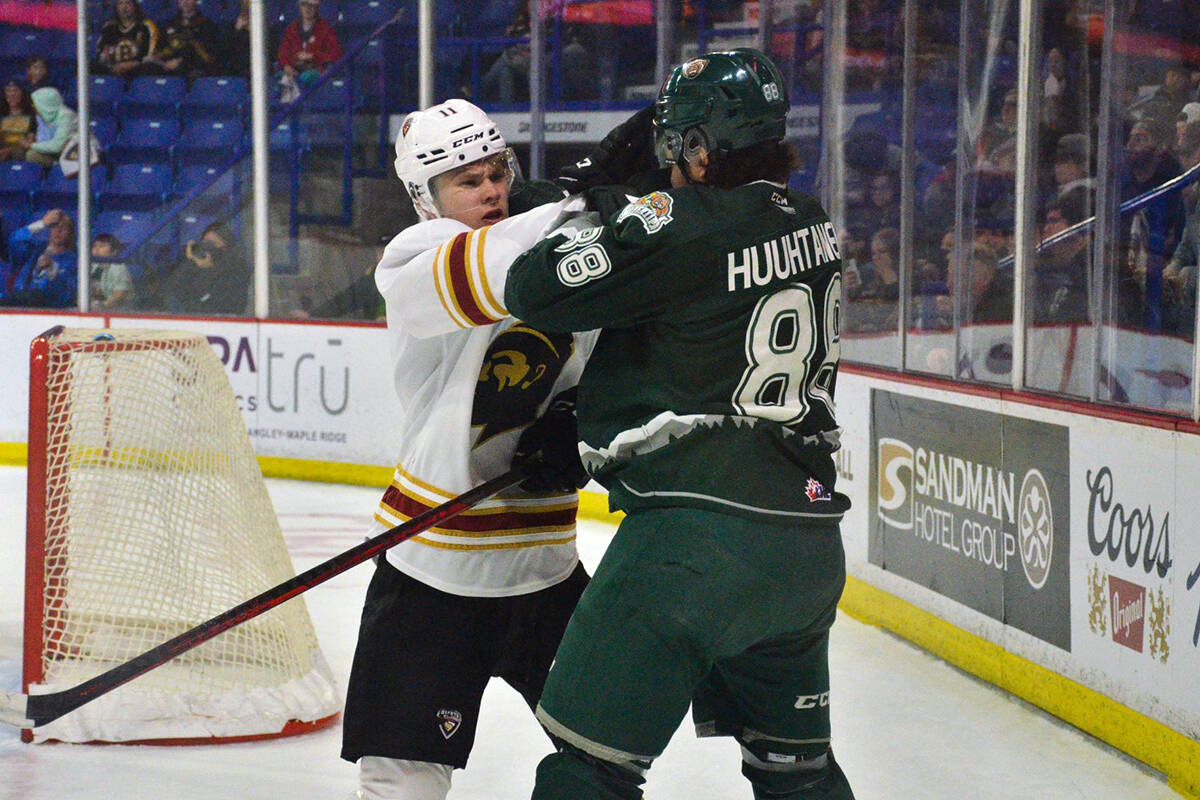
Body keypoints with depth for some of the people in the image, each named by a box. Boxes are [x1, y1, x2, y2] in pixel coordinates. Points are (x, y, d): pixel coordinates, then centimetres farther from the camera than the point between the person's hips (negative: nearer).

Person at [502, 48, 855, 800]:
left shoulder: (685, 230, -13)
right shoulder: (813, 225, 11)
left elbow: (534, 290, -10)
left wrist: (614, 218, 6)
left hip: (700, 534, -8)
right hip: (809, 545, 8)